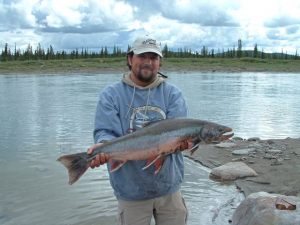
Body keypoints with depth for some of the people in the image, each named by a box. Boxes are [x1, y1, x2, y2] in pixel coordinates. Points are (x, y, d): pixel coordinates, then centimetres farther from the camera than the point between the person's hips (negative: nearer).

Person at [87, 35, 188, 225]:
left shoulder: (172, 94, 2)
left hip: (169, 188, 2)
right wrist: (102, 145, -33)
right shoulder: (111, 95, -2)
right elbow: (105, 133, -11)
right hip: (131, 192, -2)